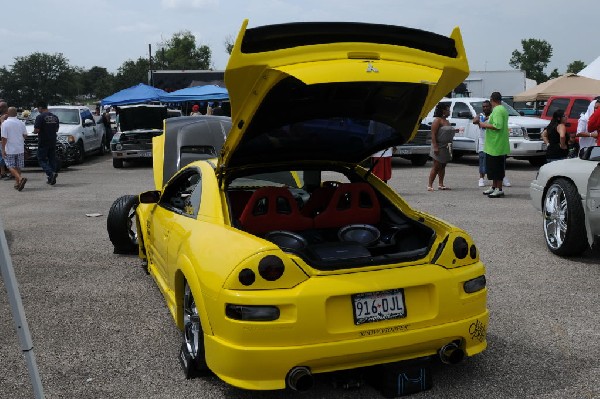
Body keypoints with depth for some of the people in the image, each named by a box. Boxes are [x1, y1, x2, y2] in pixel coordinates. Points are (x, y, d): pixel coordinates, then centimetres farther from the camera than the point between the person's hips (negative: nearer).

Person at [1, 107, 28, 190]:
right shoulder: (21, 123, 0)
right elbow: (25, 135, 7)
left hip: (9, 149, -4)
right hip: (20, 149, 4)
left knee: (11, 166, 1)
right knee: (18, 167, 13)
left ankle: (20, 178, -21)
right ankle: (17, 183, 16)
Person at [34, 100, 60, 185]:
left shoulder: (40, 117, -13)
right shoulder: (55, 117, 8)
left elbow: (36, 130, -16)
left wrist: (35, 131, 5)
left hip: (43, 143, -6)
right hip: (53, 142, 6)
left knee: (42, 159, 2)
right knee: (52, 159, 11)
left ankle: (50, 173, -20)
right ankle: (52, 180, 12)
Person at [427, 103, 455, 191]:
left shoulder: (447, 121, 15)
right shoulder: (437, 120, -13)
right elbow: (433, 134, -19)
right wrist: (435, 146, -24)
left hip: (446, 147, 9)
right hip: (439, 147, -9)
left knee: (443, 166, 10)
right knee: (436, 166, -9)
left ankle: (441, 184, 15)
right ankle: (429, 185, -6)